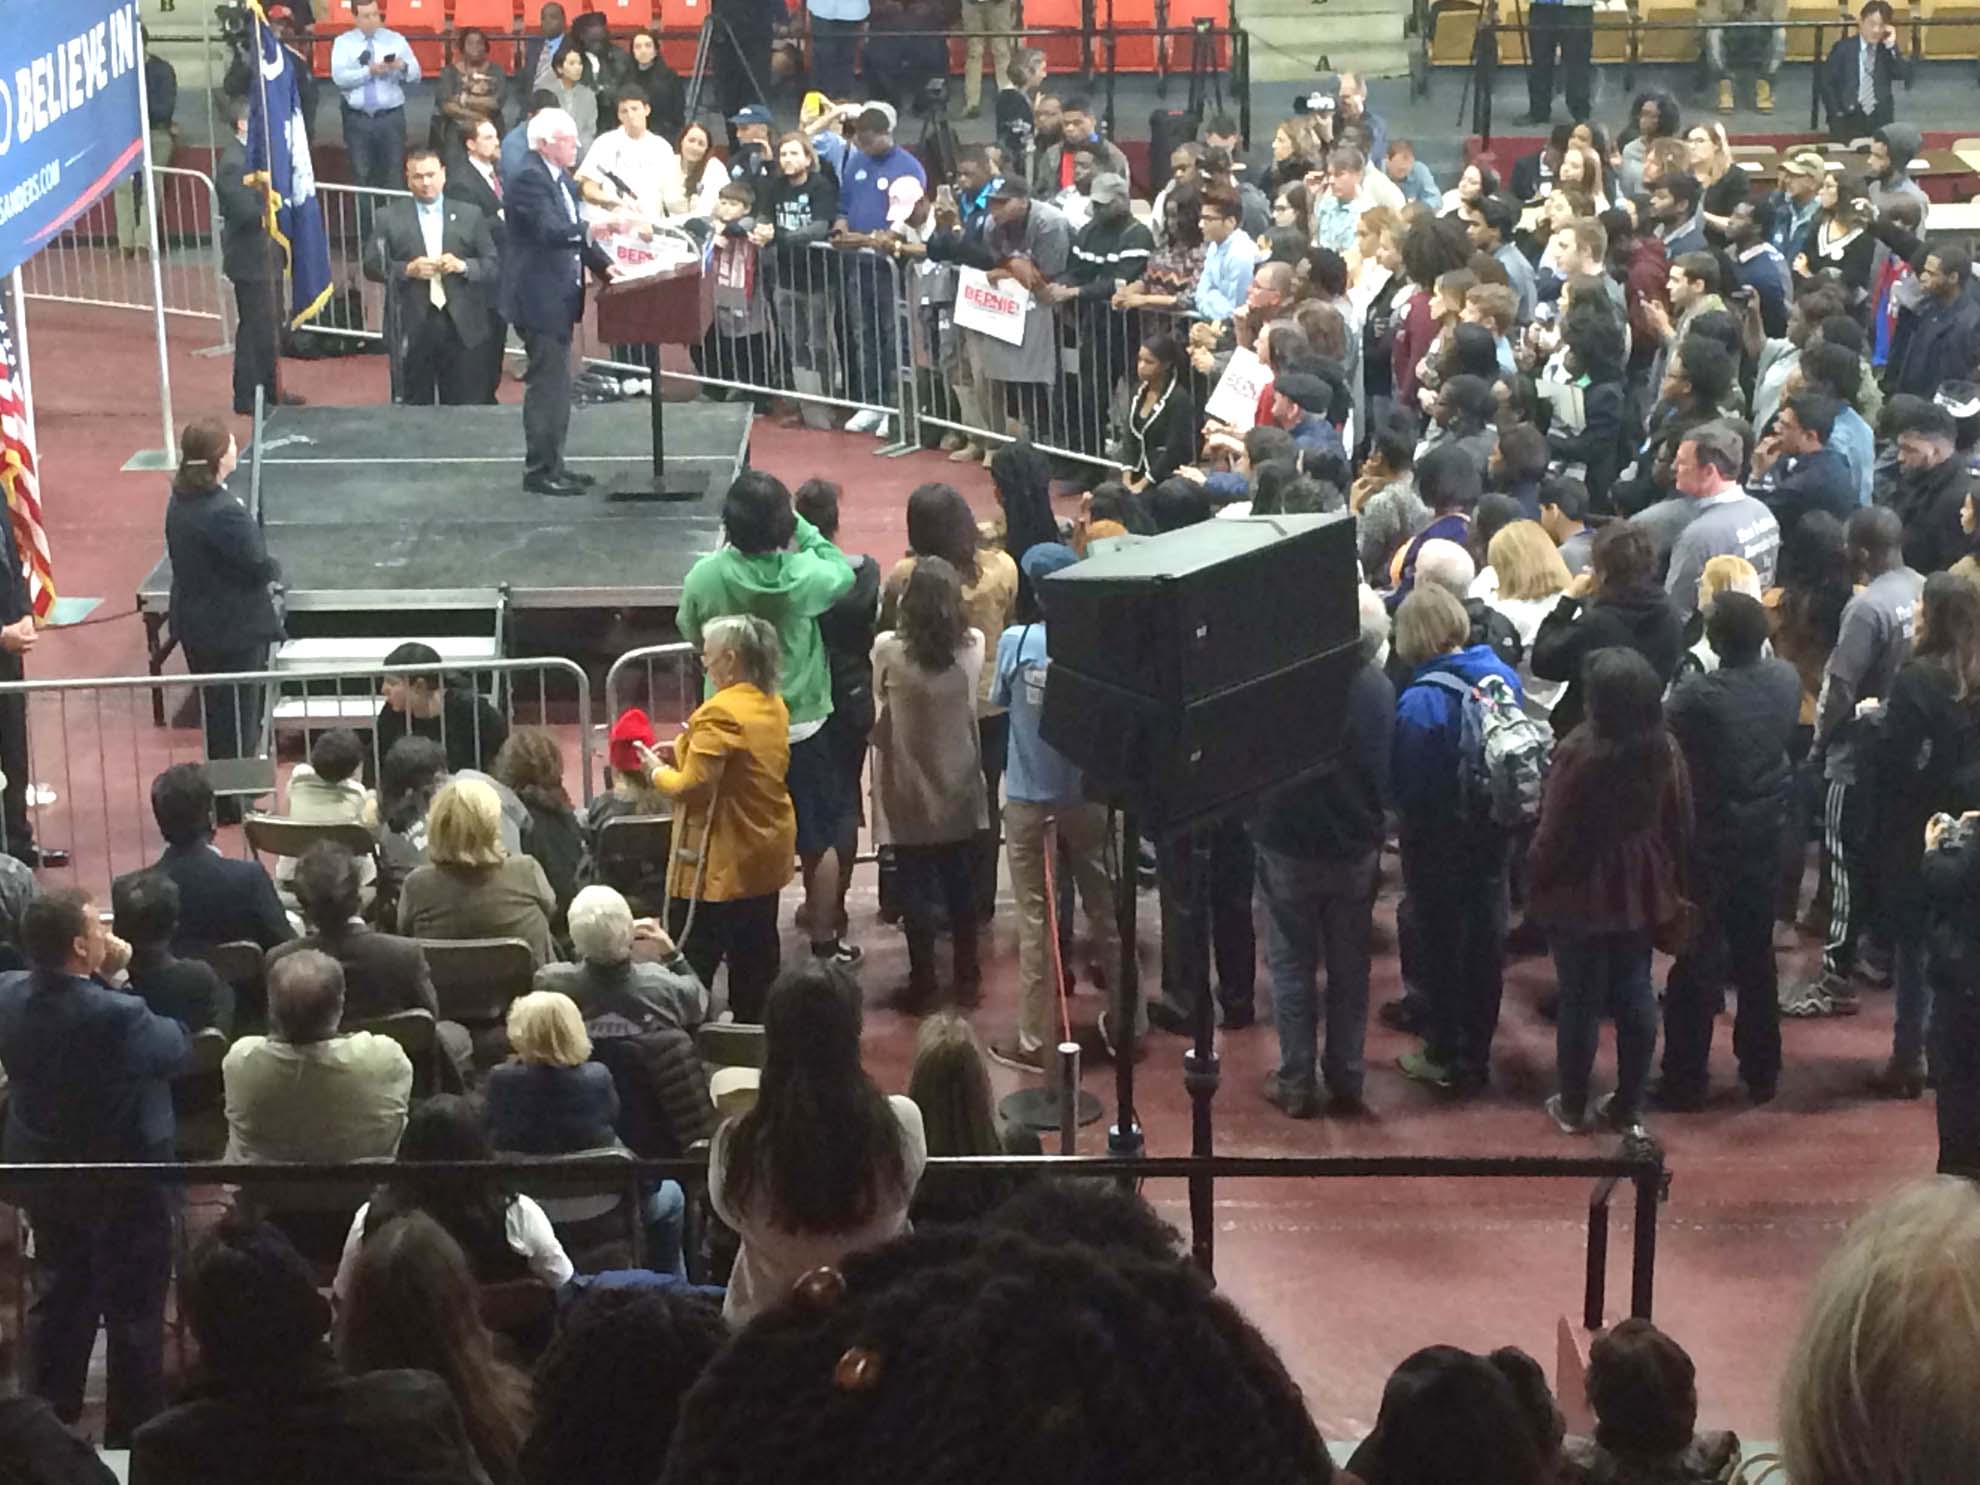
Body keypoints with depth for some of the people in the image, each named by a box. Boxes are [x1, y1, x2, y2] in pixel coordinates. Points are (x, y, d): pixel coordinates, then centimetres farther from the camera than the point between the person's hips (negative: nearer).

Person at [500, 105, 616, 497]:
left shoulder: (561, 179, 14)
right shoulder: (528, 179, -17)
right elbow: (548, 230, -29)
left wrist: (603, 265, 10)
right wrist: (589, 230, -42)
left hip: (559, 297, 10)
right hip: (539, 299, -10)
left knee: (556, 386, 16)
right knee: (548, 385, -7)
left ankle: (552, 464, 24)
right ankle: (539, 471, -1)